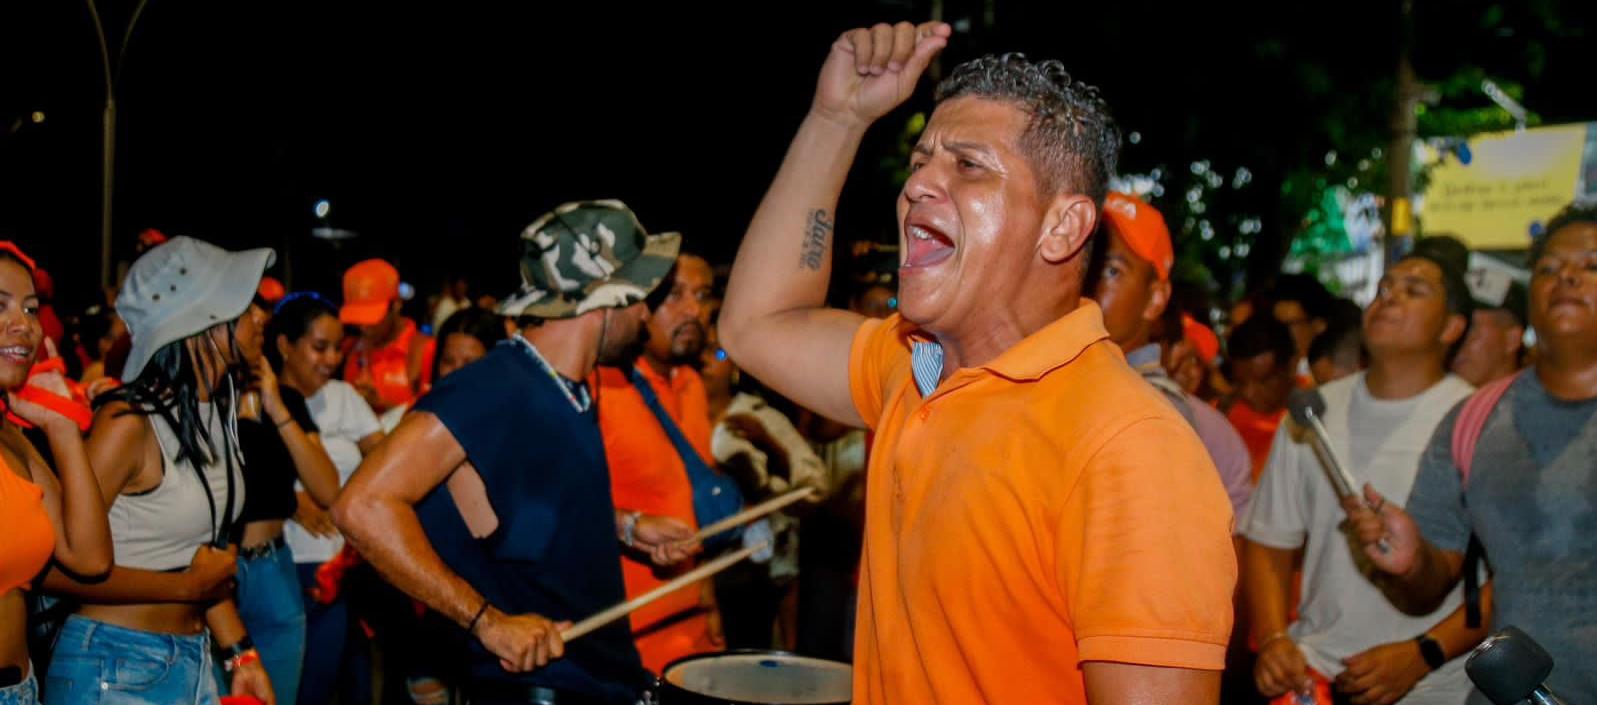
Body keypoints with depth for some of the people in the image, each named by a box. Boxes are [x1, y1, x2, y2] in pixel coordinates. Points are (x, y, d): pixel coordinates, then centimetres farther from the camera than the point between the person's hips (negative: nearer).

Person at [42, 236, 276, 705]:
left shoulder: (216, 410, 4)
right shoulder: (130, 421, -19)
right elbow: (57, 567, -21)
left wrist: (241, 654, 7)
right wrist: (189, 585, -12)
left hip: (193, 662, 7)